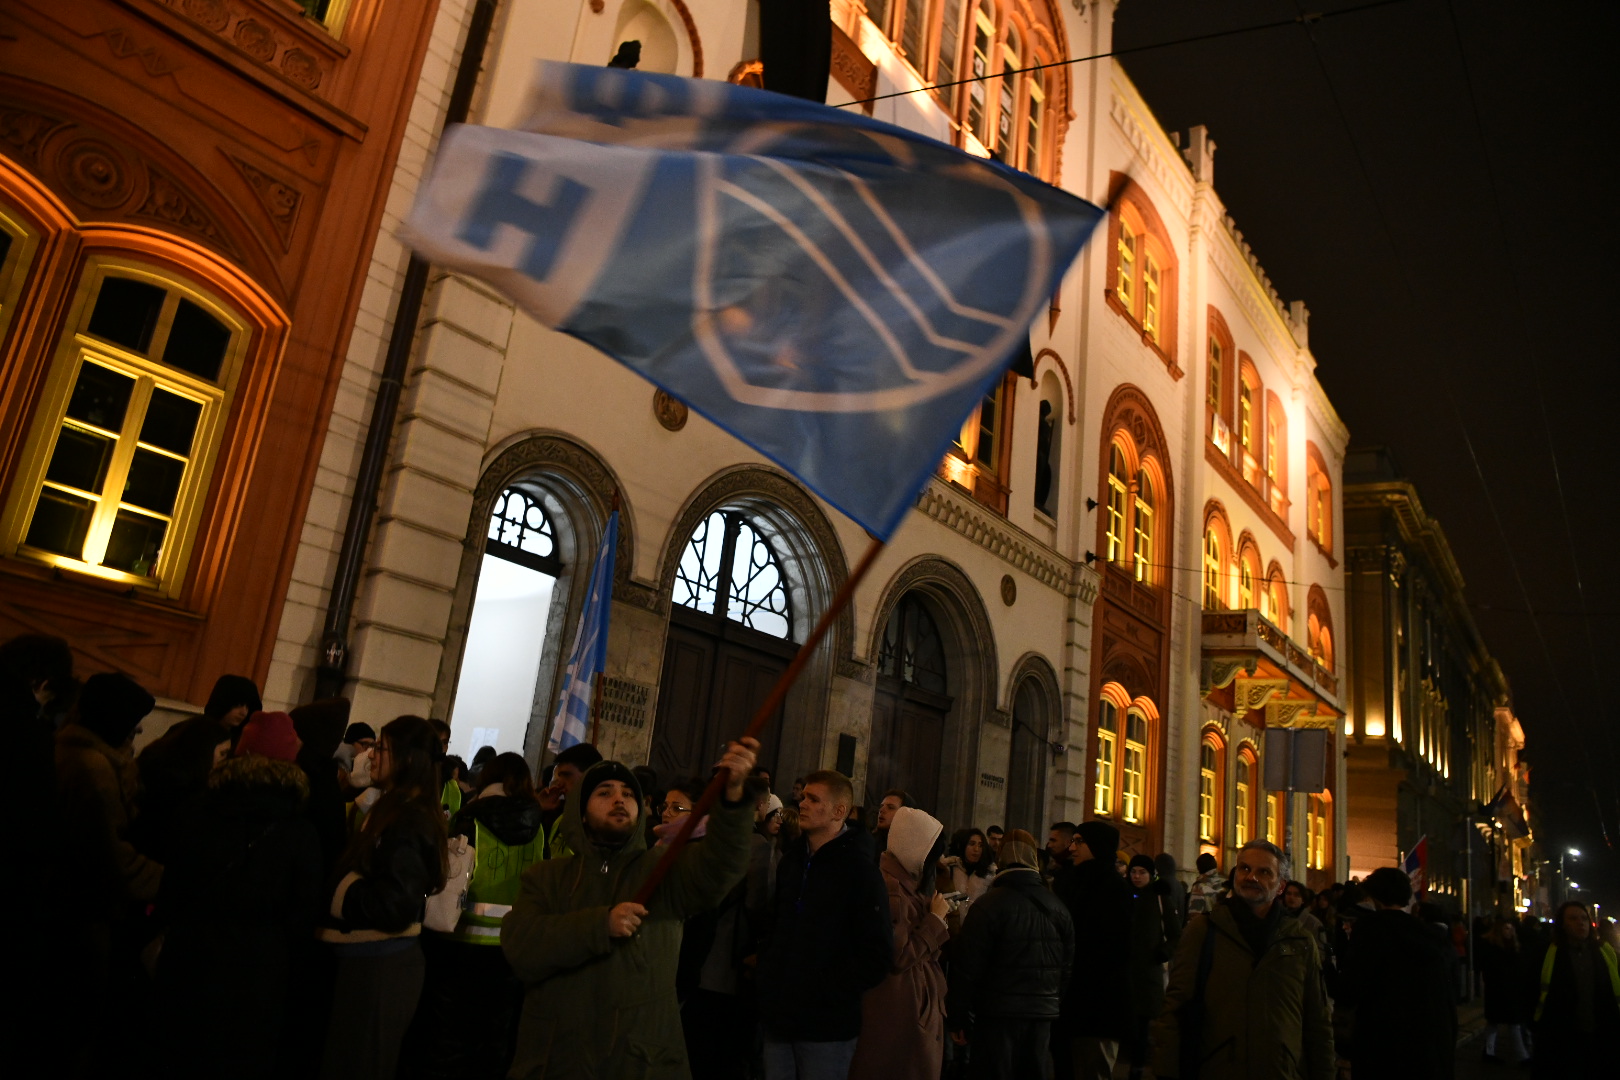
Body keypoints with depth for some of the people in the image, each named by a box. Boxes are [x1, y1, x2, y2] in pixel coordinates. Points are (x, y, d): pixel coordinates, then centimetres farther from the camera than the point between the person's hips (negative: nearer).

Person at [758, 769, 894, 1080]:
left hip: (826, 1025, -6)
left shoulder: (860, 870, -11)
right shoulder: (791, 859, 10)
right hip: (779, 1017, 6)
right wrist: (768, 973, 9)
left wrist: (828, 992, -14)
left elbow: (878, 955, -15)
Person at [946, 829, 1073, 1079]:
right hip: (1044, 1016, 5)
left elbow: (968, 967, -12)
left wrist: (958, 1018, -3)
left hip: (998, 1015, -5)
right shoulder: (1058, 907, 5)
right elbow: (1067, 966, 10)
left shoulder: (989, 904, -12)